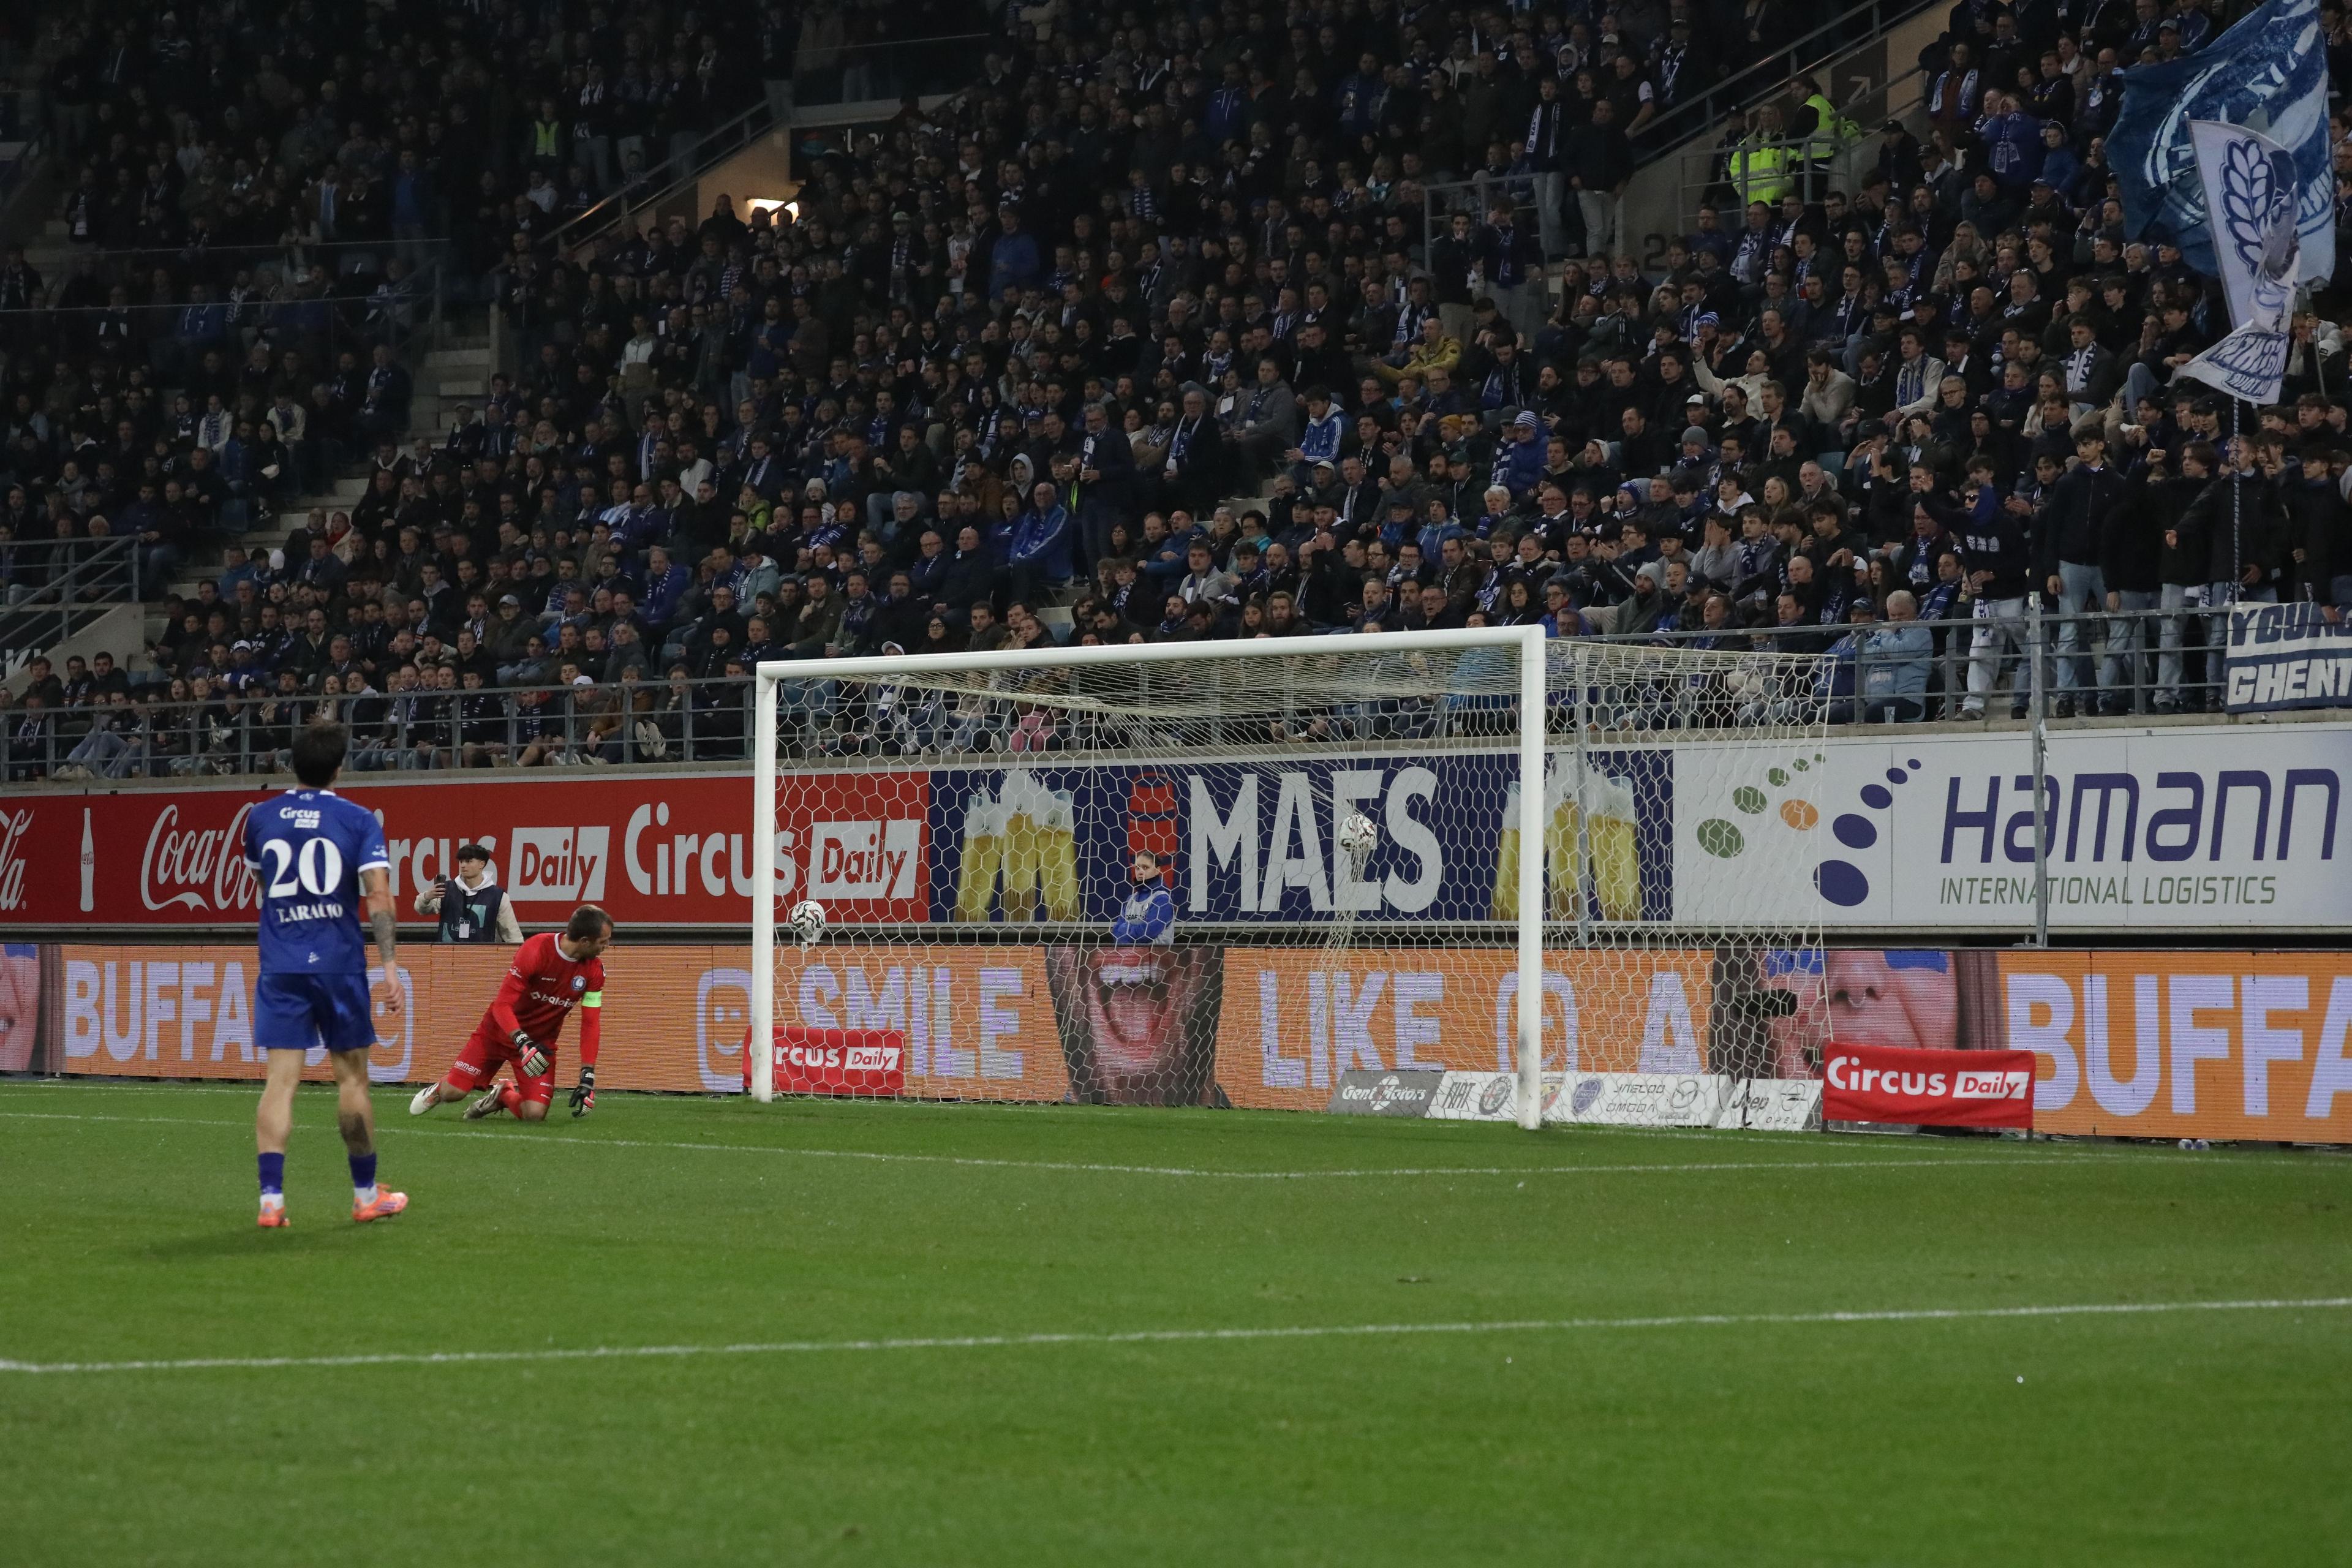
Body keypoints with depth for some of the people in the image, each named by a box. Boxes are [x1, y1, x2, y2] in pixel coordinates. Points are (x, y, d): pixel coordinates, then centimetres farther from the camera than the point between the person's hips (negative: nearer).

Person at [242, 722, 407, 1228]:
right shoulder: (358, 821, -2)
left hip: (279, 966, 2)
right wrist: (389, 965, -14)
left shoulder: (260, 819, 7)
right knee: (351, 1077, 9)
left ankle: (271, 1198, -14)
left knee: (280, 1079, -3)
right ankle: (366, 1195, 18)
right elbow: (379, 896, -12)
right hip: (339, 963, -2)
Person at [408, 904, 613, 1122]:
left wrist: (587, 1077, -13)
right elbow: (502, 1004, -23)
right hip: (499, 1031, -3)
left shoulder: (594, 969, -11)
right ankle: (439, 1090, 30)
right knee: (453, 1093, -9)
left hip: (541, 1041, 3)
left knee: (535, 1114, -17)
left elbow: (591, 1023, -6)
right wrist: (523, 1043, -37)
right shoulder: (537, 950, -24)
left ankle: (503, 1096, 18)